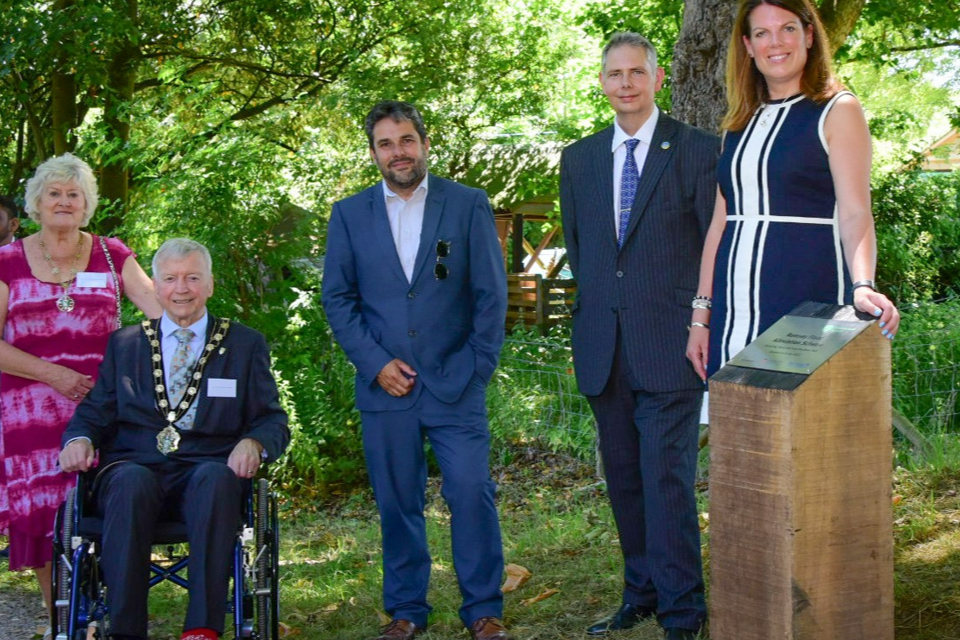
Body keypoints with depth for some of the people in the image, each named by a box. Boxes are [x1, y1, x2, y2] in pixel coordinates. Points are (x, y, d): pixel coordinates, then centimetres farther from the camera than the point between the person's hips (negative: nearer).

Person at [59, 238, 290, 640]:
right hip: (136, 467, 1)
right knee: (132, 482, -35)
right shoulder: (123, 344, 21)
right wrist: (79, 439, -7)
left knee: (216, 478, -36)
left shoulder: (245, 345, 17)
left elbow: (273, 420, 12)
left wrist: (252, 443, -12)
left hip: (207, 471, -1)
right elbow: (95, 411, 17)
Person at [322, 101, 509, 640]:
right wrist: (375, 363, -3)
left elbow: (491, 293, 3)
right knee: (397, 502, 6)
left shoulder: (469, 205, 3)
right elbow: (338, 297, 7)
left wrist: (478, 368, -3)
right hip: (386, 386, 2)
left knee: (472, 492, -7)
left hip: (455, 385, -1)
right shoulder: (350, 215, 7)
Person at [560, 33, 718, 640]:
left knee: (669, 481, -8)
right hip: (605, 349, 5)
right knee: (625, 481, 11)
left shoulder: (698, 150, -1)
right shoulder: (579, 158, 13)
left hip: (670, 345, -5)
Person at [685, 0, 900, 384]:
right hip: (735, 310, 5)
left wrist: (862, 287, -27)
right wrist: (701, 316, 11)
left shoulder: (838, 111, 0)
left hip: (808, 303, -5)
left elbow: (855, 215, -9)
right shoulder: (741, 123, 16)